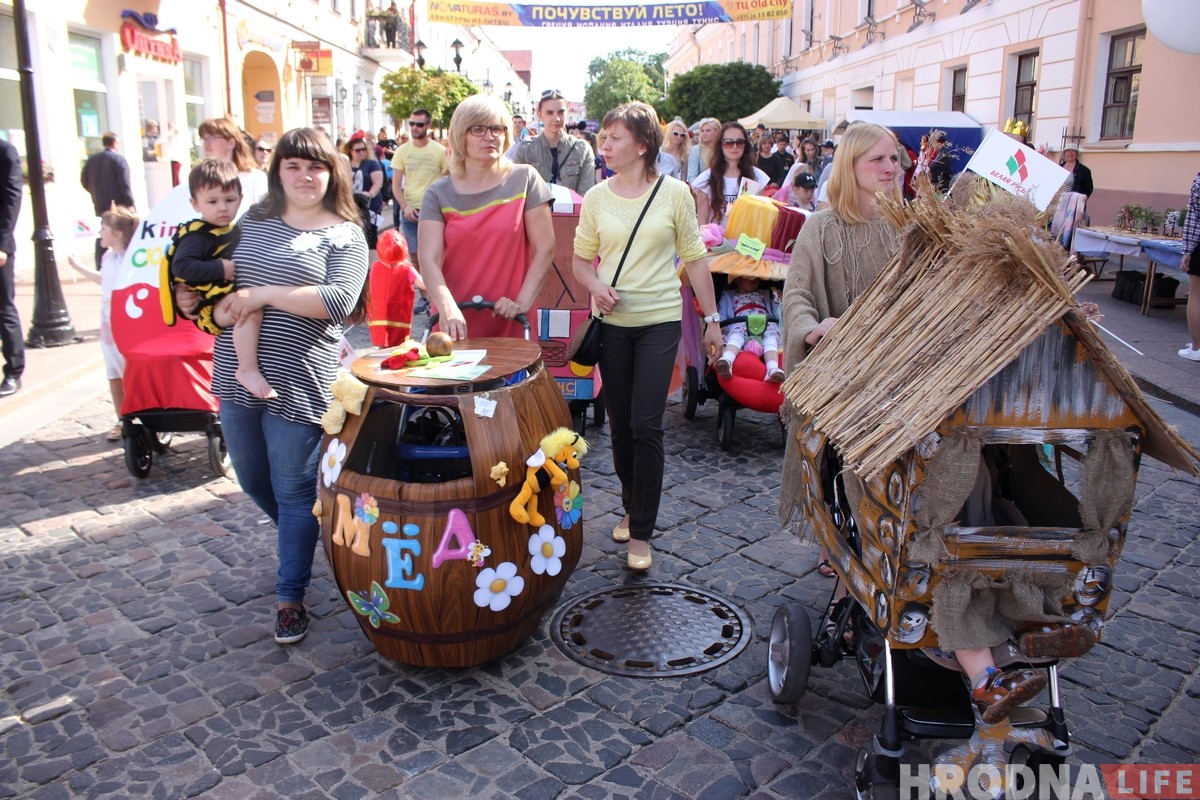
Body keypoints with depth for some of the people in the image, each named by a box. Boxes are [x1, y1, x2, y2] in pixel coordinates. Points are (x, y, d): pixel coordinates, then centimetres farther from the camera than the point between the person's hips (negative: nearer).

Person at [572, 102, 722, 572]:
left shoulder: (675, 193, -3)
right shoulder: (596, 198, 3)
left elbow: (695, 259, 2)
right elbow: (581, 260, 9)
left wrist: (711, 319, 2)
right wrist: (595, 286, -12)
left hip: (660, 322, -3)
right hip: (612, 323, 3)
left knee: (646, 427, -7)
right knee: (620, 424, 11)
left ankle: (641, 532, 5)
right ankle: (631, 507, 33)